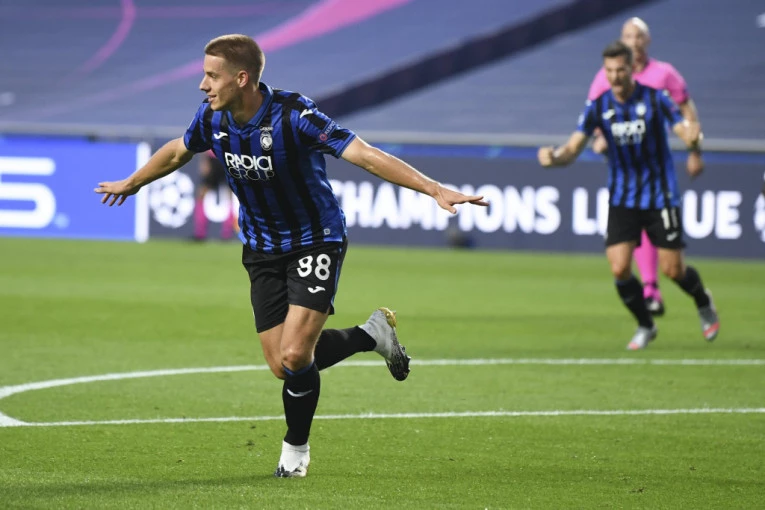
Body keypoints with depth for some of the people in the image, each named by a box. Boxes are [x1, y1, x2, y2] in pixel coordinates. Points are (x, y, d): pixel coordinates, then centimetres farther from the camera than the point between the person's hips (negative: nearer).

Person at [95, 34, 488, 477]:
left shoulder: (293, 115, -27)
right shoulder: (213, 118, -9)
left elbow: (364, 155, -34)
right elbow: (176, 153, 15)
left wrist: (435, 189, -44)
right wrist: (132, 184, 31)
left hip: (316, 243, -6)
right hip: (263, 249, 6)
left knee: (295, 356, -19)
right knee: (282, 365, 1)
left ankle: (296, 448, 12)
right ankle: (373, 334, 26)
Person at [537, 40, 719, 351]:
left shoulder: (655, 99, -10)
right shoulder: (598, 107, -4)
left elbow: (685, 132, -17)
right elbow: (573, 149, -9)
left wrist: (693, 138, -42)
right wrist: (554, 157, -33)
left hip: (660, 195, -2)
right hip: (621, 199, 2)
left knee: (673, 270, 0)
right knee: (619, 268, -11)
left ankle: (704, 303, 34)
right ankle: (645, 327, 13)